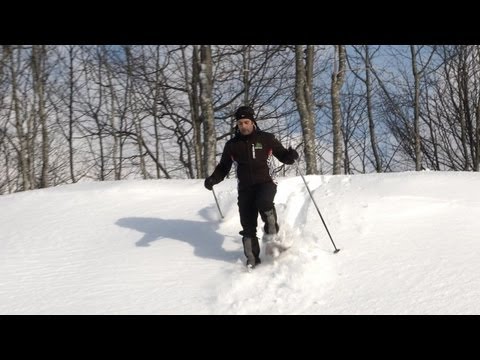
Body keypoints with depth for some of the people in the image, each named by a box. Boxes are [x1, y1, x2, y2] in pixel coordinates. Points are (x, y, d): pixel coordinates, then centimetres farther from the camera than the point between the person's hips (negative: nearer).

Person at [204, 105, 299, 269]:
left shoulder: (266, 138, 2)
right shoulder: (232, 145, 7)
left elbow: (282, 155, 10)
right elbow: (223, 167, 15)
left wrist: (290, 156, -14)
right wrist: (213, 179, -4)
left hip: (266, 182, -2)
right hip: (245, 188, 2)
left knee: (263, 202, -35)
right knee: (248, 226, -2)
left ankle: (271, 227, -6)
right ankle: (252, 260, 9)